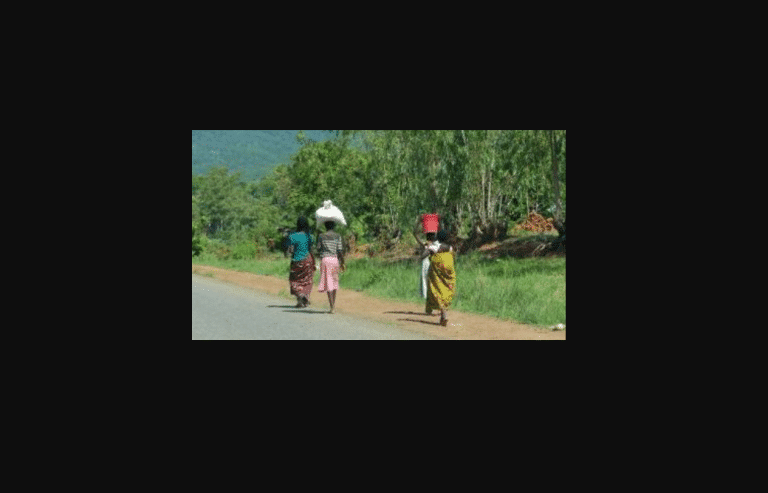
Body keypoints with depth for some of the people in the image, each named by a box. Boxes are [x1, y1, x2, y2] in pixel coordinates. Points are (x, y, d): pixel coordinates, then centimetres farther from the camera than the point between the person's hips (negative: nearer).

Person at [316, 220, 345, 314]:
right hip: (335, 260, 2)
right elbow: (339, 251, -1)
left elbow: (318, 250, 3)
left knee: (328, 283, -4)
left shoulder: (321, 236, 0)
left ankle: (332, 307, -11)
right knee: (334, 282, 17)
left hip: (325, 259, -2)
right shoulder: (338, 236, 2)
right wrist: (342, 263, 6)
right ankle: (333, 304, 22)